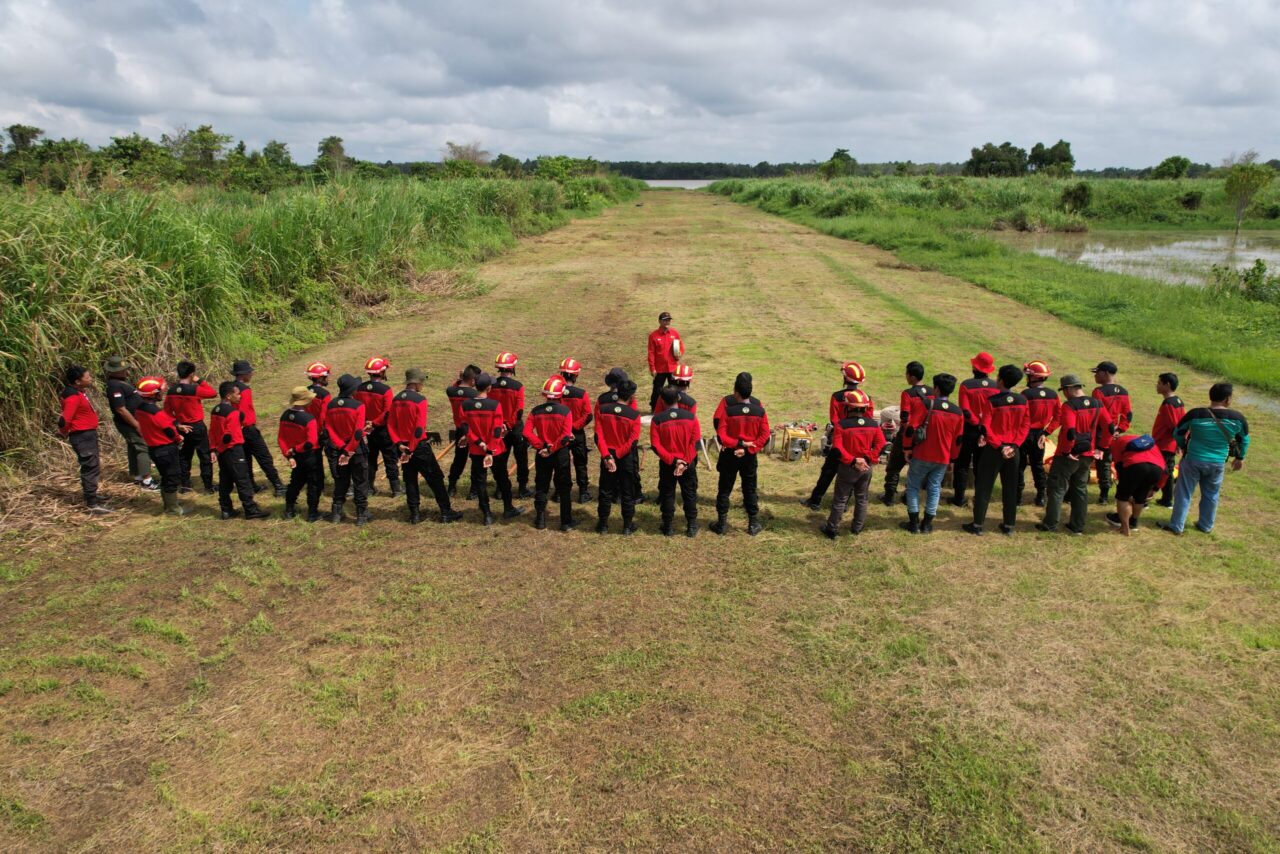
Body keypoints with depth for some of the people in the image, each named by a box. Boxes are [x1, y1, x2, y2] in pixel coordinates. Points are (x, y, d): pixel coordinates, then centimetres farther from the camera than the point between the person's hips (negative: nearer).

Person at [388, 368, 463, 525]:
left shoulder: (396, 400, 5)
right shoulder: (420, 400, -15)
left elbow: (390, 425, 2)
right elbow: (419, 428, -20)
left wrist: (399, 444, -5)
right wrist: (411, 450, -16)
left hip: (403, 447, 6)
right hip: (419, 446, -6)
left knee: (410, 480, 14)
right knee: (435, 479, 3)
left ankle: (414, 514, 17)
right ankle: (446, 513, 6)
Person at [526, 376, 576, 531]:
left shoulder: (536, 411, -5)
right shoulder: (565, 411, -13)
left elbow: (528, 432, -12)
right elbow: (566, 436, -20)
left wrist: (541, 446, -10)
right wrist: (553, 448, -14)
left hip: (541, 454, 2)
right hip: (561, 454, -2)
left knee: (541, 486, 15)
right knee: (564, 488, 8)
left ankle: (540, 520, 20)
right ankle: (566, 522, 11)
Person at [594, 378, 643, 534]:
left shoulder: (602, 410, -8)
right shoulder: (634, 415, -16)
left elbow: (598, 435, -13)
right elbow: (633, 442, -19)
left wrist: (607, 456, -15)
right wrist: (617, 456, -13)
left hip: (607, 456, 2)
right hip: (627, 459, -2)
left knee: (606, 492, 16)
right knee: (628, 493, 12)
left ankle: (603, 525, 24)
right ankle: (628, 526, 20)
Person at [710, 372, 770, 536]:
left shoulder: (728, 408, -20)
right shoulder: (759, 409, -11)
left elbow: (721, 436, -20)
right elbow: (765, 435, -9)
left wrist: (738, 443, -10)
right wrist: (748, 448, -9)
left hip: (729, 455, -2)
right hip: (750, 456, 2)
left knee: (724, 489, 12)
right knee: (750, 489, 16)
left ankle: (721, 524, 20)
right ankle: (753, 524, 24)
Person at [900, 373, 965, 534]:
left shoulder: (924, 404, -13)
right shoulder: (958, 412, 2)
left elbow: (911, 428, -15)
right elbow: (958, 439, 8)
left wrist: (907, 448, -3)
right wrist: (951, 458, 18)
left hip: (921, 456, -4)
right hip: (943, 459, 4)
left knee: (913, 487, 9)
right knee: (934, 489, 12)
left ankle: (914, 523, 10)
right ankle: (927, 524, 16)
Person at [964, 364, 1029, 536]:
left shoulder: (991, 401, -15)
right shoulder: (1023, 401, 0)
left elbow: (986, 428, -17)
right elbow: (1025, 426, 1)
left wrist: (999, 446, -12)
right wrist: (1015, 445, -3)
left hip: (993, 449, -4)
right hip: (1013, 450, 4)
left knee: (984, 487, 5)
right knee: (1010, 488, 13)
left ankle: (978, 525, 9)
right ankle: (1009, 526, 19)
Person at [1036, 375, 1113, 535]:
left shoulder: (1069, 405, -19)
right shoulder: (1096, 404, 3)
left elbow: (1069, 432, -27)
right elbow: (1109, 427, 3)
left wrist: (1066, 451, -16)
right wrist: (1100, 447, 9)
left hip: (1068, 456, -7)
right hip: (1087, 455, 7)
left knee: (1057, 489, 4)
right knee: (1080, 489, 16)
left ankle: (1050, 524, 9)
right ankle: (1077, 527, 20)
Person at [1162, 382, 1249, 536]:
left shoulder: (1195, 414, -15)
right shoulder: (1237, 418, -10)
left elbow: (1177, 432, -2)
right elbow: (1244, 440, 6)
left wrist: (1183, 446, 17)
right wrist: (1240, 458, 22)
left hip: (1193, 460, -2)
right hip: (1218, 464, 2)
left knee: (1184, 493, 9)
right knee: (1211, 495, 20)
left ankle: (1176, 526, 14)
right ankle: (1206, 526, 32)